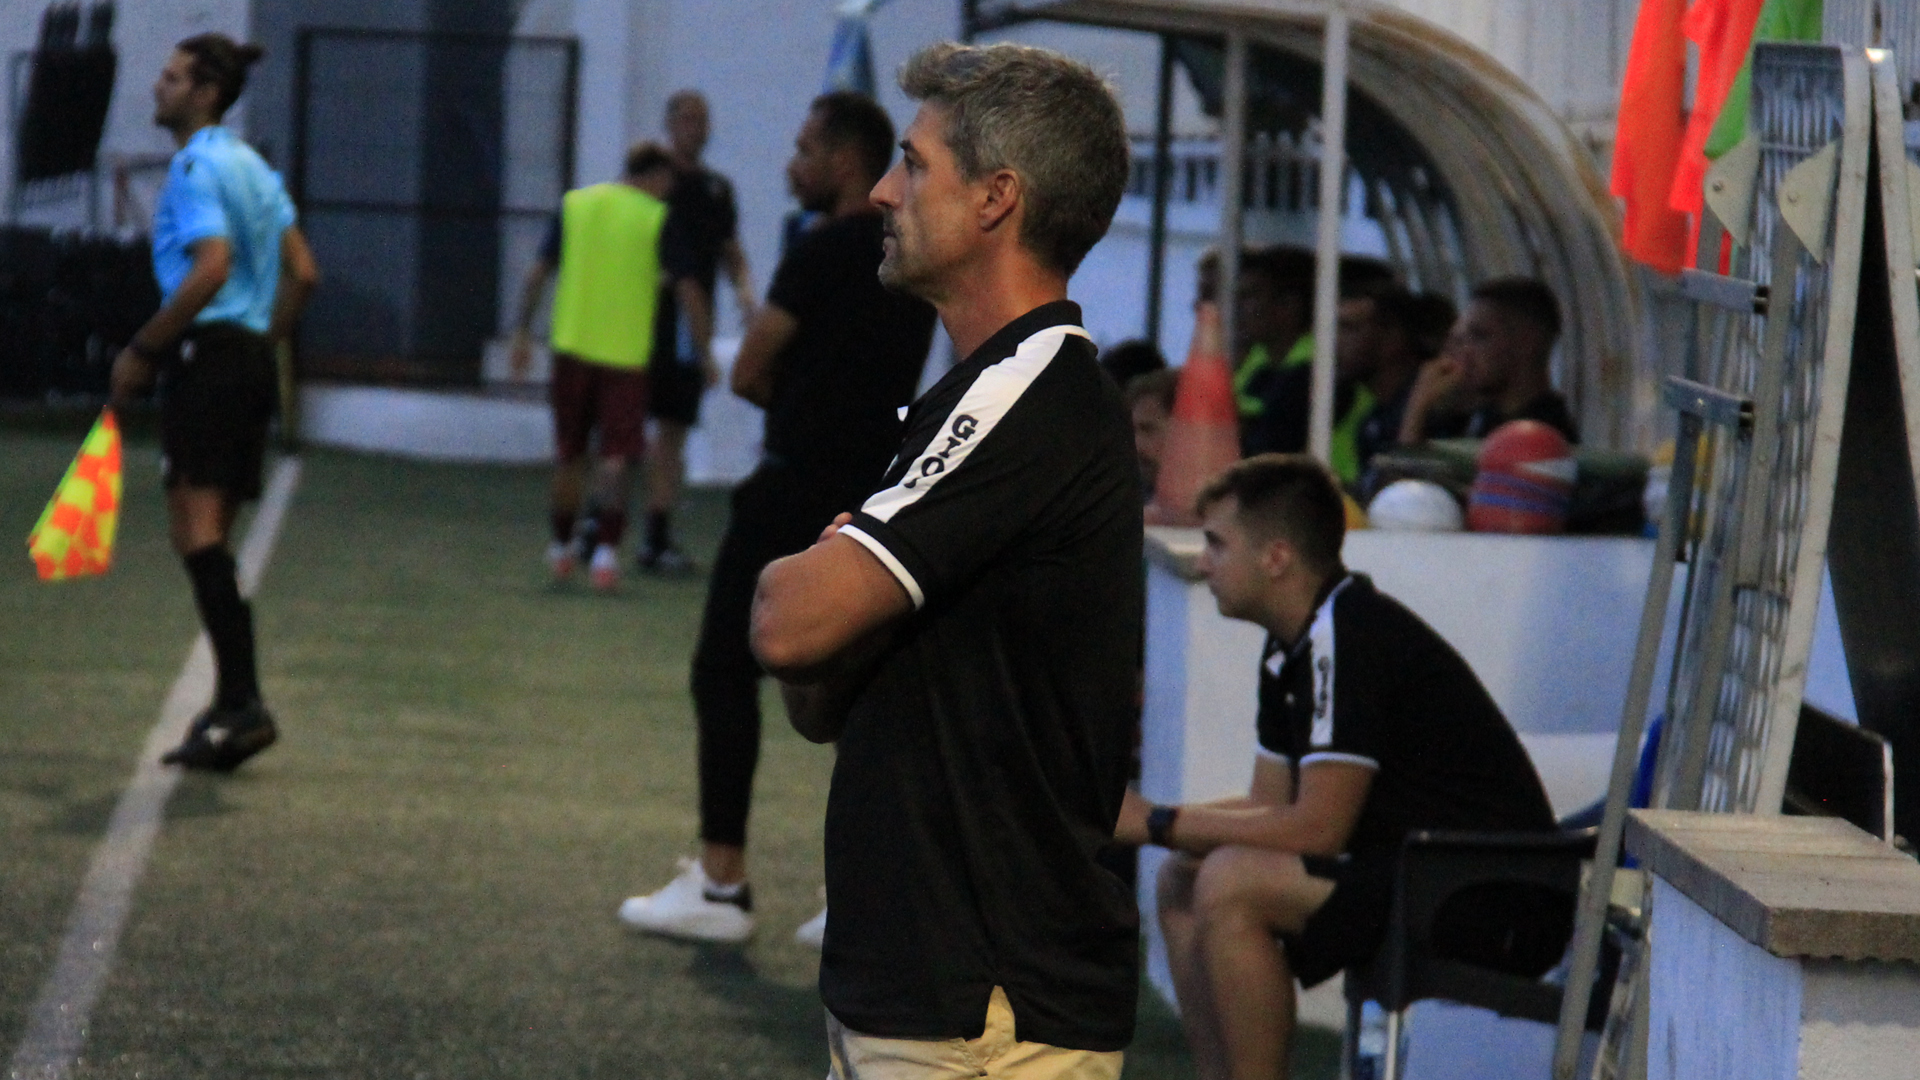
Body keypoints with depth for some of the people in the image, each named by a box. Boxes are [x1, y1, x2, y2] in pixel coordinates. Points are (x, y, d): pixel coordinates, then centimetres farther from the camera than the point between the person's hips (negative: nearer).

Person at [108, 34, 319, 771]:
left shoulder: (196, 167, -10)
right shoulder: (252, 167, 18)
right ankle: (234, 708, 10)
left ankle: (242, 703, -20)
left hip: (209, 354, -9)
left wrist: (141, 351, -15)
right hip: (252, 360, 9)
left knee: (197, 533, -13)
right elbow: (301, 273, 17)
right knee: (209, 540, 12)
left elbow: (211, 269, -21)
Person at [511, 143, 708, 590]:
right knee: (615, 456, 0)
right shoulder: (658, 219, -3)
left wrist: (522, 331, 15)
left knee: (569, 453, 15)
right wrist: (705, 350, 4)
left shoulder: (574, 204, 8)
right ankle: (606, 549, -12)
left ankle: (561, 546, 26)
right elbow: (688, 290, -4)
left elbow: (538, 272, 8)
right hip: (625, 352, -3)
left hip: (572, 347, 3)